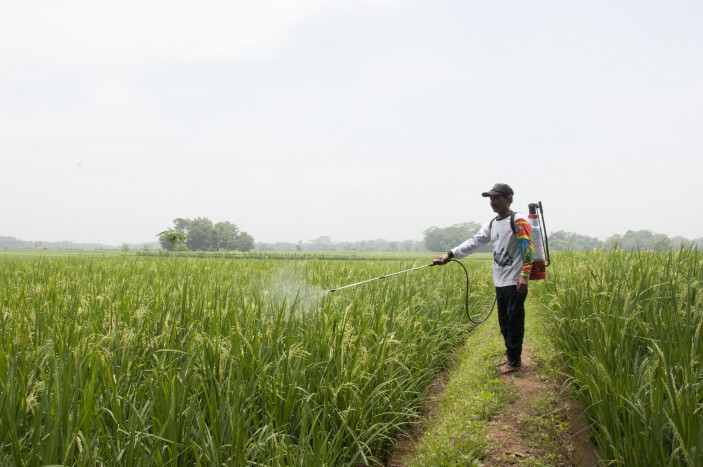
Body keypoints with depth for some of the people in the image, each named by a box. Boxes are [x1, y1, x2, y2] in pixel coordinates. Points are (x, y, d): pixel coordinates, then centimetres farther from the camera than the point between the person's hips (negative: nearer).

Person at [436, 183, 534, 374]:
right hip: (500, 281, 8)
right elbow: (474, 242, 11)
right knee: (504, 322, 12)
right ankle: (510, 356, 23)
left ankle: (514, 360, 5)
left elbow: (528, 249, -12)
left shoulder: (518, 222, -8)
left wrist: (525, 275, -20)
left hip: (515, 282, -8)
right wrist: (451, 254, 1)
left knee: (514, 321, -3)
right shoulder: (492, 224, 16)